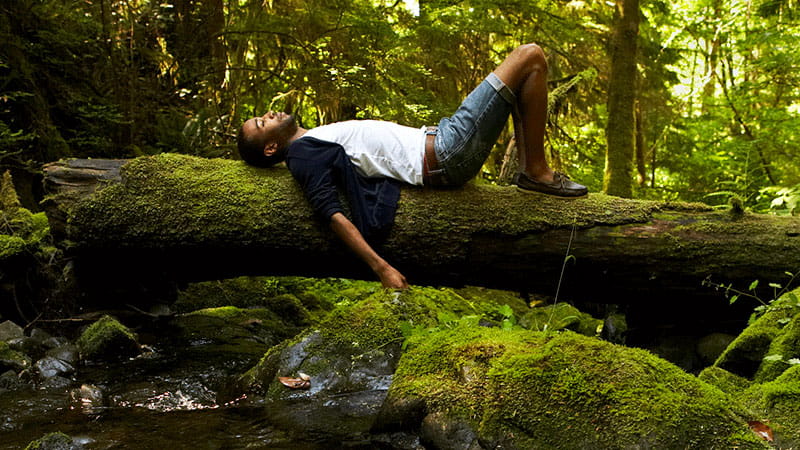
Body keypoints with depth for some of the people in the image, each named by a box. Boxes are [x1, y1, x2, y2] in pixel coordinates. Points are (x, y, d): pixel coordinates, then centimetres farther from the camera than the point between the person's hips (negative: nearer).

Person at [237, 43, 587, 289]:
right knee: (530, 57, -10)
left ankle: (528, 169, 14)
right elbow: (333, 216, -22)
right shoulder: (302, 155, -11)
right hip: (443, 156, -10)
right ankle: (537, 174, -4)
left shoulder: (311, 143, 18)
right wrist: (381, 267, -32)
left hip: (432, 139, 10)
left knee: (518, 84, 23)